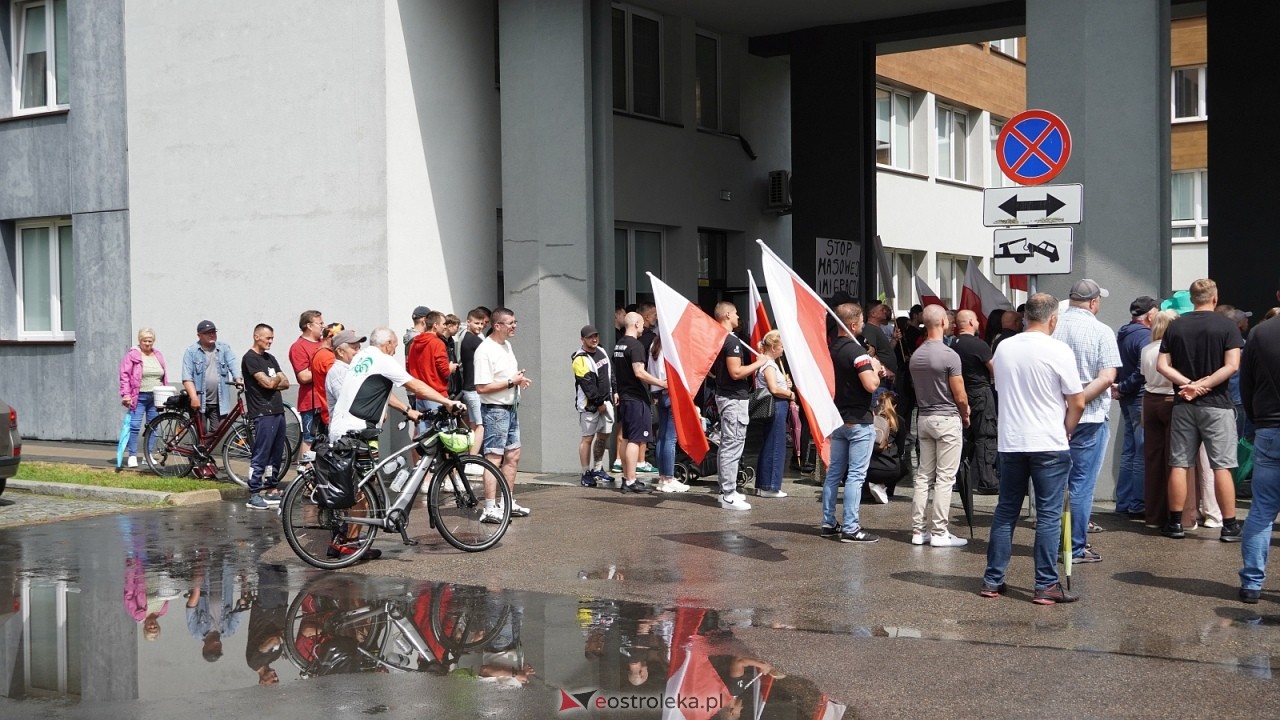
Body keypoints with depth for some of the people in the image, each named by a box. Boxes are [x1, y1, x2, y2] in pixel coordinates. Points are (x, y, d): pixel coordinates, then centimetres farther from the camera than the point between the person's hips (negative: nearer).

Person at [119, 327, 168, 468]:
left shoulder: (158, 355, 14)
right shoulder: (132, 355, -3)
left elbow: (164, 376, 18)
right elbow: (124, 375, -6)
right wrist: (125, 394, -14)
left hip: (155, 397, 5)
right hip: (139, 397, -5)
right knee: (135, 426, -9)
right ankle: (132, 456, -3)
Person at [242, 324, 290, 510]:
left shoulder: (270, 358, 19)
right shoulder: (250, 358, -6)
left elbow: (285, 383, 13)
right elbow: (268, 383, -15)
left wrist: (273, 382, -6)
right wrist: (278, 379, 6)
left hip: (278, 411, 8)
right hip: (263, 413, -8)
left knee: (276, 456, 10)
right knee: (260, 456, -8)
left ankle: (273, 490, 18)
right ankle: (254, 496, -6)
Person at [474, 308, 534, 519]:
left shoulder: (507, 345, 12)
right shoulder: (485, 350, -18)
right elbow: (482, 387, -23)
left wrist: (520, 379, 4)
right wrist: (511, 382, -19)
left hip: (511, 408, 9)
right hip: (495, 409, -9)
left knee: (512, 456, 14)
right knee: (494, 459, -7)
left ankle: (510, 503, 24)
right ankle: (489, 509, -3)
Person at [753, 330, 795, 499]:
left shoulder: (770, 363, 18)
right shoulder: (768, 365, -14)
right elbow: (774, 389, -24)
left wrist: (786, 383, 11)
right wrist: (790, 394, -10)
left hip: (776, 408, 11)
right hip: (776, 408, -11)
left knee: (768, 446, 13)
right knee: (775, 447, -5)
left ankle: (763, 485, 19)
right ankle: (770, 487, -1)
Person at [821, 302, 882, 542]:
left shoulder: (830, 348, 8)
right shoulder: (856, 350, -18)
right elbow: (871, 385, -27)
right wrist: (875, 369, -5)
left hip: (837, 418, 8)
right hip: (859, 421, -8)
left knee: (834, 472, 13)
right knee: (855, 475, -4)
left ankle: (828, 523, 18)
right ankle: (850, 528, -4)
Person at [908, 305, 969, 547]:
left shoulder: (915, 355, 7)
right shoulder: (949, 355, -16)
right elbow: (960, 397, -13)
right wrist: (965, 415, 8)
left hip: (924, 418, 7)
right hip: (948, 419, -7)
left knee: (923, 475, 10)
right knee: (945, 478, -3)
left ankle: (918, 530, 12)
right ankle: (939, 532, -1)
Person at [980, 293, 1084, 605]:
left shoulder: (1003, 348, 4)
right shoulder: (1059, 351, -11)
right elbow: (1077, 403, -7)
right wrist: (1064, 432, 9)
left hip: (1010, 442, 5)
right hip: (1049, 445, -5)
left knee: (1006, 511, 12)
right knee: (1049, 515, 1)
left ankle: (992, 580, 15)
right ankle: (1046, 585, 2)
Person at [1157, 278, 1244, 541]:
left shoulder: (1175, 326, 5)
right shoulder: (1227, 326, -5)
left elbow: (1162, 365, -1)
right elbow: (1232, 365, -15)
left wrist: (1188, 384, -8)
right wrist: (1201, 386, -14)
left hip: (1182, 405, 3)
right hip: (1216, 405, -3)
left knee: (1179, 464, 7)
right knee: (1221, 466, 0)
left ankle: (1175, 523, 11)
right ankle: (1230, 525, 3)